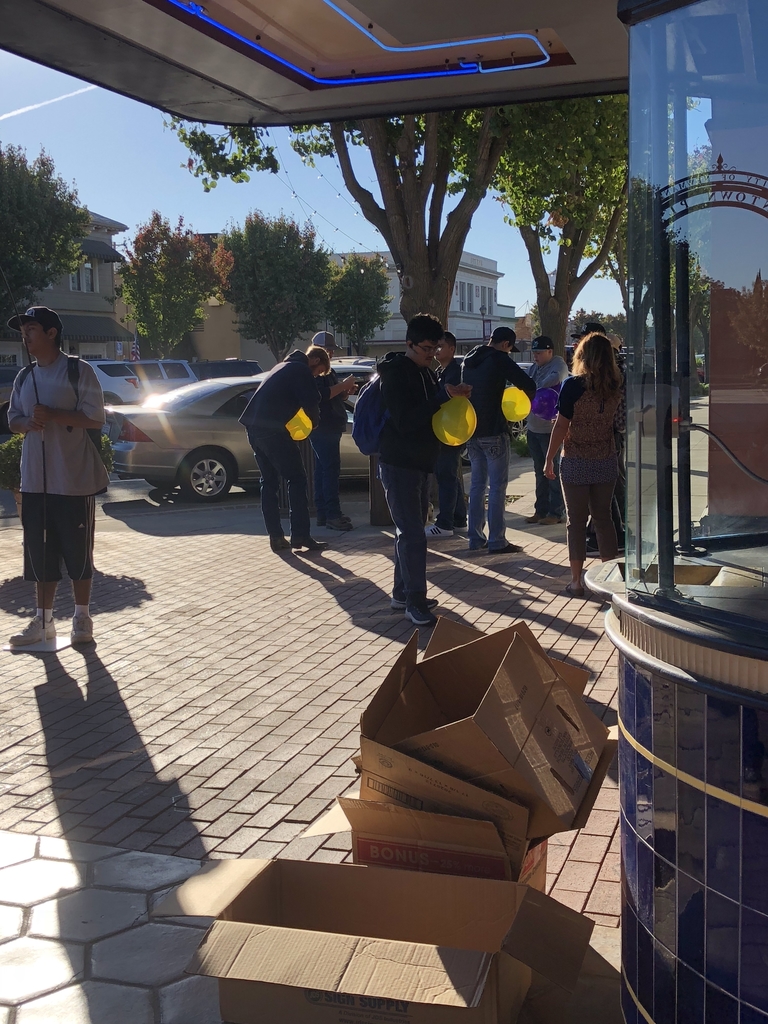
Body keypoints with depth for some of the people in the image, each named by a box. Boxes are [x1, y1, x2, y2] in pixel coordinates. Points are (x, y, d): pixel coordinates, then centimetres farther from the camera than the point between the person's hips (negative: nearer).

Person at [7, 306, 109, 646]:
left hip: (74, 478, -6)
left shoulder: (79, 371, -6)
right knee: (40, 551, 9)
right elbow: (13, 420, 15)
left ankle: (82, 618, 16)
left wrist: (52, 415, -20)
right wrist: (29, 423, -8)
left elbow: (95, 419, -10)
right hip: (35, 480, 6)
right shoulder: (24, 378, 12)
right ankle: (43, 620, 19)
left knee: (78, 551, 3)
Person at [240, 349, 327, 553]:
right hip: (272, 429, -9)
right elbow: (311, 403, -11)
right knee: (296, 479, -2)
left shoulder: (283, 366, 26)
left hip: (254, 427, 9)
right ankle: (300, 535, -4)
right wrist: (315, 421, 9)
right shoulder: (302, 371, -2)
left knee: (269, 481, 13)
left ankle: (276, 536, 11)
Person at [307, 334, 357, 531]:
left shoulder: (329, 371, 20)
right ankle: (332, 515, -17)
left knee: (323, 470, 9)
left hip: (331, 427, 10)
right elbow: (321, 395, -23)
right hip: (321, 428, -10)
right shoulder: (311, 372, -9)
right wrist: (343, 385, -19)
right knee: (331, 469, -15)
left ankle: (323, 513, 12)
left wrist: (346, 391, 7)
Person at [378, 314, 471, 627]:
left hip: (420, 463, 9)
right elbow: (405, 421, -24)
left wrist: (452, 396, -1)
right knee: (412, 534, -10)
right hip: (398, 465, -9)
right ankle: (414, 601, -6)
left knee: (411, 531, 14)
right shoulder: (395, 373, -15)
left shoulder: (425, 372, 12)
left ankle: (402, 592, 23)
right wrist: (442, 395, -30)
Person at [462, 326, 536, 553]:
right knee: (498, 486, -3)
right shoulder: (500, 360, -10)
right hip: (493, 432, -7)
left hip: (471, 430, 7)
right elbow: (528, 385, -17)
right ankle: (496, 541, -2)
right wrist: (532, 400, 3)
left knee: (477, 484, 13)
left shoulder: (469, 361, 13)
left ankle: (475, 538, 15)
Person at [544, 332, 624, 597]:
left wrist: (549, 459, -5)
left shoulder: (573, 385, -13)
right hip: (606, 462, 4)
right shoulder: (616, 387, -1)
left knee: (576, 521, 5)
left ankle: (576, 581, 7)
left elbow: (561, 425, -13)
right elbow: (616, 419, 11)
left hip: (576, 463, -4)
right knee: (603, 517, 14)